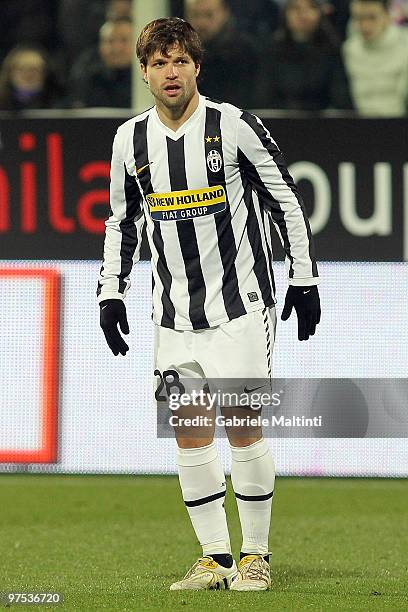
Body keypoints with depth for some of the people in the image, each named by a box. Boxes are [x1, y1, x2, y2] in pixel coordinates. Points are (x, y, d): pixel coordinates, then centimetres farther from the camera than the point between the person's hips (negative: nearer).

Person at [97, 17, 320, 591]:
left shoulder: (233, 125, -8)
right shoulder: (130, 140, 5)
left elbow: (287, 200, -1)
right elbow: (121, 221, 18)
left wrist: (303, 279, -2)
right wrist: (111, 293, 11)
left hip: (241, 306, -4)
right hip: (175, 317, 4)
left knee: (244, 430, -6)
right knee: (190, 433, 2)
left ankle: (256, 555, 6)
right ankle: (216, 558, 10)